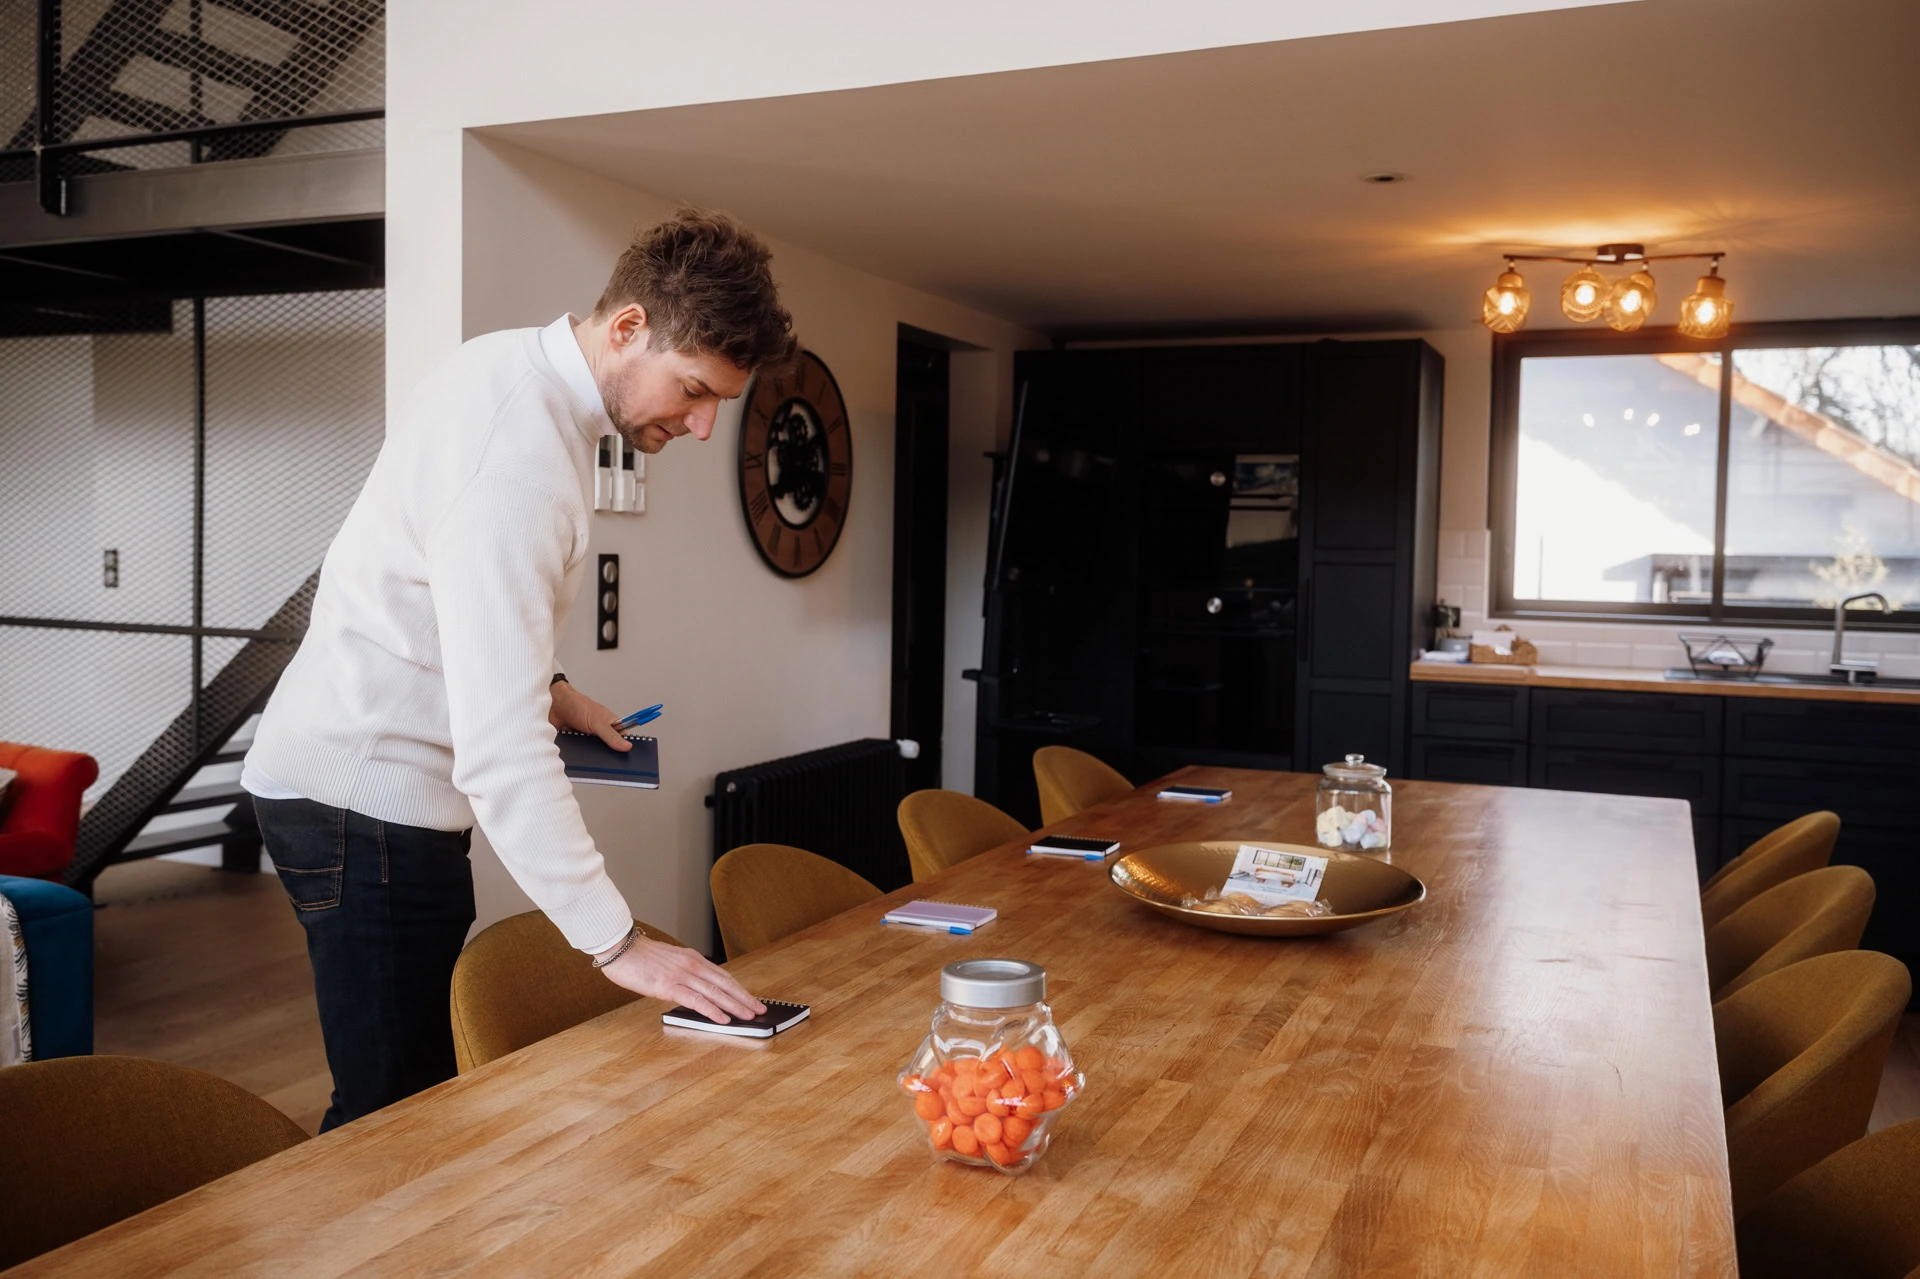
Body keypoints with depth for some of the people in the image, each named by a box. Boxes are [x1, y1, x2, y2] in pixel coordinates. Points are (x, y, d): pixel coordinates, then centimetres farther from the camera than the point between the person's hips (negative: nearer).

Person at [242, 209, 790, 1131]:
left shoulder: (513, 367, 5)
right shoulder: (522, 452, -26)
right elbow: (501, 743, -31)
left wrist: (547, 684, 7)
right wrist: (616, 942, -29)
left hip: (353, 776, 10)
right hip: (364, 802, -10)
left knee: (422, 1087, 15)